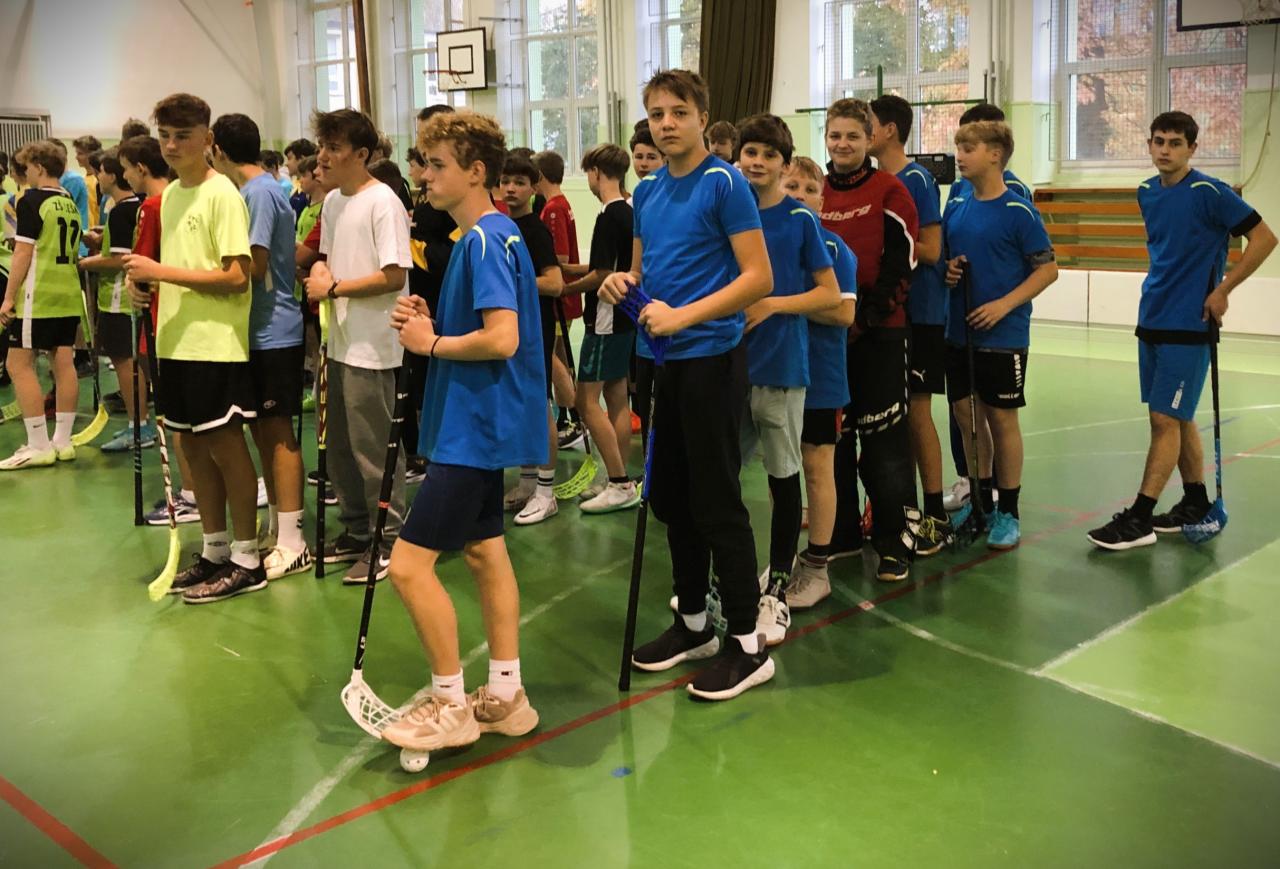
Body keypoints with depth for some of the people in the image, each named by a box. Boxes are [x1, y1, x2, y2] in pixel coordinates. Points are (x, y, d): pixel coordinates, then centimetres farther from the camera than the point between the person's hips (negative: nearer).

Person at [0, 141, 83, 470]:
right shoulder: (71, 204, 12)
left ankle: (39, 446, -4)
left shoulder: (31, 200, -8)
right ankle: (62, 441, 12)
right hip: (69, 295, 7)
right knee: (64, 363, 7)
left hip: (38, 296, -7)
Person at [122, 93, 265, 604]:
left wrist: (161, 271, -19)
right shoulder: (170, 195, 13)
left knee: (226, 447, -1)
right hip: (176, 342, 8)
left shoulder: (222, 195, -11)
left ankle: (246, 561, 10)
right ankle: (214, 551, 25)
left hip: (216, 345, -8)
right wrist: (146, 285, 1)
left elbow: (236, 276, -19)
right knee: (193, 446, 13)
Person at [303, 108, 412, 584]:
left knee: (374, 448, -2)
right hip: (340, 342, 9)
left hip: (372, 347, -9)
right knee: (340, 445, 16)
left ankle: (388, 542, 11)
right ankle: (355, 532, 30)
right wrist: (319, 269, 1)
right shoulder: (332, 201, 12)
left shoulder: (383, 202, -14)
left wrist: (334, 288, -16)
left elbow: (393, 276, -20)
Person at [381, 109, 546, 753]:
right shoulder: (481, 237, 14)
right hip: (479, 425, 11)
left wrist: (430, 343, -13)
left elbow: (502, 338, -26)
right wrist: (432, 321, 4)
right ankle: (504, 697, 25)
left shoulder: (486, 240, -17)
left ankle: (449, 703, 7)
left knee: (409, 564, -7)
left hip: (474, 429, -11)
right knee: (484, 551, 15)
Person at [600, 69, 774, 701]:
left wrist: (684, 315, -22)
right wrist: (621, 282, -2)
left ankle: (747, 644, 9)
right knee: (670, 495, 14)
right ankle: (693, 624, 29)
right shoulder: (647, 190, 12)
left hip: (711, 357, -8)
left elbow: (758, 278, -14)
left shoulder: (724, 182, -9)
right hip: (664, 361, 8)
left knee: (716, 501, -3)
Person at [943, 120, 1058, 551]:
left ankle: (1008, 512, 15)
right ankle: (978, 503, 27)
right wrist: (947, 271, -4)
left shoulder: (1018, 212, -10)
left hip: (1003, 336, -6)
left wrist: (1004, 304, -18)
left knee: (1002, 419, 3)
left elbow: (1047, 268, -9)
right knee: (966, 416, 12)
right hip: (959, 333, 6)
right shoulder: (955, 211, 7)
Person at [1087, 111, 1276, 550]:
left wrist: (1222, 290, -12)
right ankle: (1195, 504, 26)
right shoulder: (1147, 193, 8)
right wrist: (1162, 288, 12)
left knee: (1166, 419, -7)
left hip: (1188, 324, -7)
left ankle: (1139, 519, -3)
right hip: (1152, 318, 7)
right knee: (1178, 418, 14)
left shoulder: (1209, 193, -12)